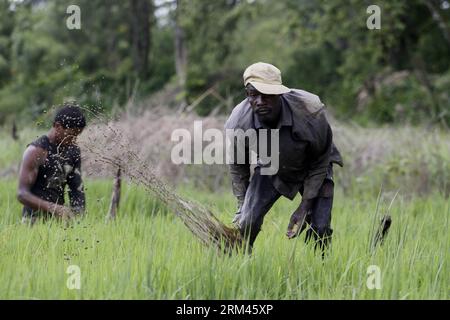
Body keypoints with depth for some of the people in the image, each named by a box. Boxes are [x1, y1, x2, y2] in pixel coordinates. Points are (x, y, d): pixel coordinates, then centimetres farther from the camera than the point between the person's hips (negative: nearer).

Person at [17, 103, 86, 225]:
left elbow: (77, 189, 15)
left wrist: (79, 216, -3)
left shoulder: (73, 150, 10)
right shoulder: (36, 152, -11)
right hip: (36, 219, -6)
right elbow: (22, 194, -17)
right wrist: (53, 208, -30)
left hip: (58, 219, 6)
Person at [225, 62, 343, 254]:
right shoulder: (237, 124, -28)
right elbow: (238, 168, -5)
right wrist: (242, 207, -5)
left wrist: (305, 207, -17)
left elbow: (320, 162, -18)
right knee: (246, 223, -14)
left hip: (312, 169, -1)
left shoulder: (310, 111, -34)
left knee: (320, 229, -15)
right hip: (270, 169, 1)